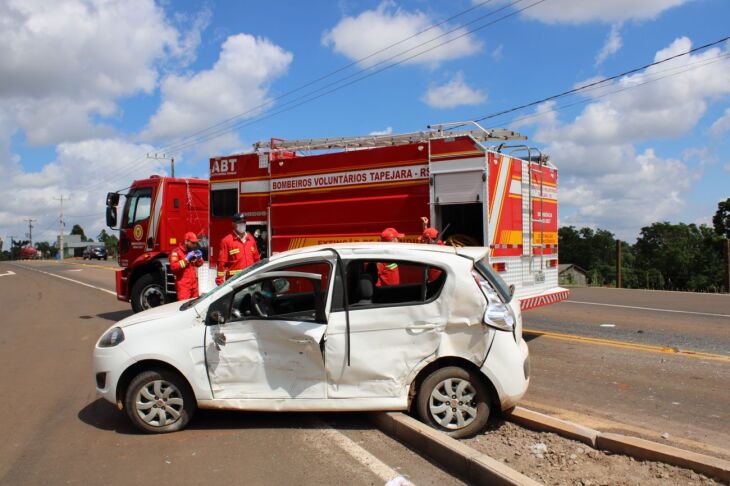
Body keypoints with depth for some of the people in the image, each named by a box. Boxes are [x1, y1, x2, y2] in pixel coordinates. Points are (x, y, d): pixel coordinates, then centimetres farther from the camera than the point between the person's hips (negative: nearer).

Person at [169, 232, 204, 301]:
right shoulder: (177, 251, -8)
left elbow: (198, 264, 25)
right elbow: (173, 267, -20)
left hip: (194, 283, 7)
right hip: (183, 285, -7)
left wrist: (199, 258, 4)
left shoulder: (192, 251, 15)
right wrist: (186, 259, -22)